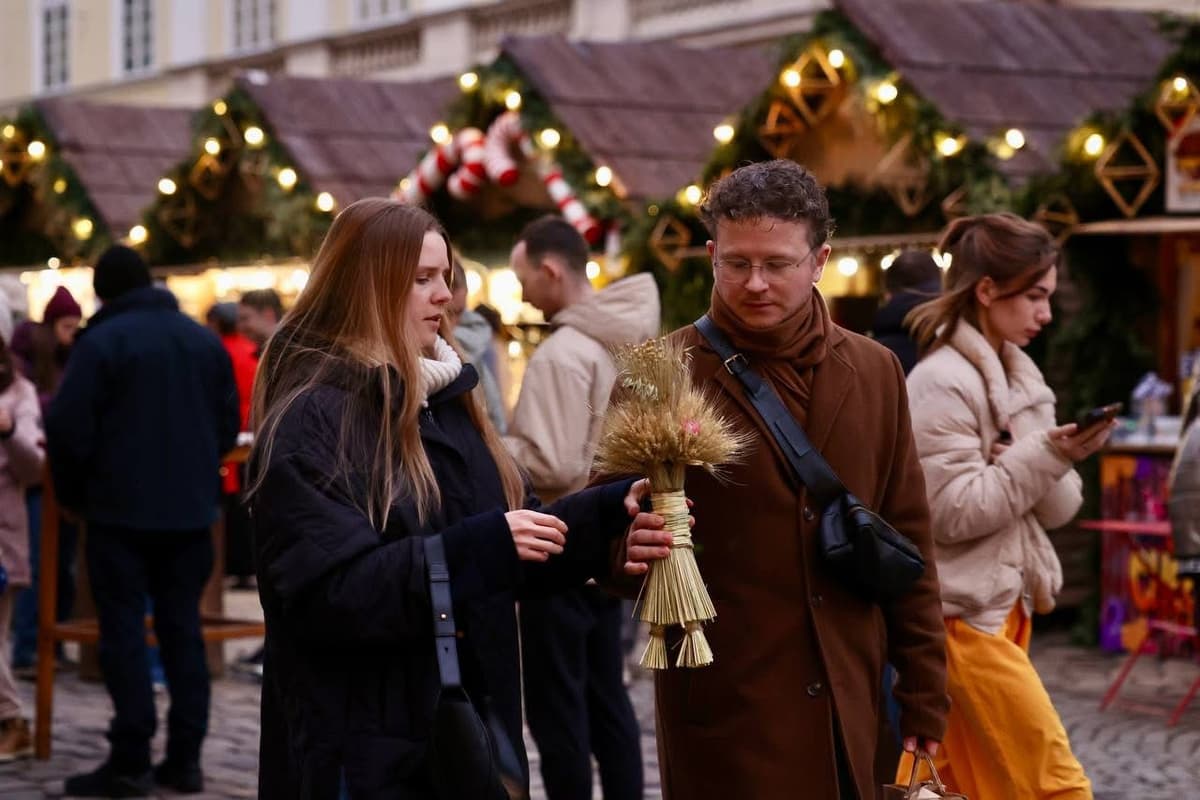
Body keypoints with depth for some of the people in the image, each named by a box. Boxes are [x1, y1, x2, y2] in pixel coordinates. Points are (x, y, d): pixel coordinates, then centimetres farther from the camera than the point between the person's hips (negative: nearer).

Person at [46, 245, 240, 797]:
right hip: (190, 509, 5)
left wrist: (71, 494, 3)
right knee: (182, 629, 9)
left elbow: (68, 428, -12)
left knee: (124, 631, -2)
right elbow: (228, 423, 14)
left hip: (121, 509, -5)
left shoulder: (101, 342, -9)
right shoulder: (204, 340, 10)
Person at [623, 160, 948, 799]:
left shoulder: (874, 373, 7)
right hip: (725, 711, -4)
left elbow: (907, 542, 11)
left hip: (849, 708, 4)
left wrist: (924, 691, 8)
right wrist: (630, 546, -27)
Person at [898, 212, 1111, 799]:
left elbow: (1058, 509, 8)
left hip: (1005, 605, 8)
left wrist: (1042, 463, -12)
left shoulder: (1020, 376, 12)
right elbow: (954, 512, -20)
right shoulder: (942, 382, -14)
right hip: (964, 613, -8)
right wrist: (1042, 457, -21)